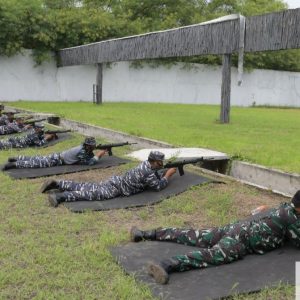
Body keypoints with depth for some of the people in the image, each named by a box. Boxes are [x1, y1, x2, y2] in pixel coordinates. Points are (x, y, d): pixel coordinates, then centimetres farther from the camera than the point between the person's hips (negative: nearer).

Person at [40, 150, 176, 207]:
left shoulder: (147, 164, 12)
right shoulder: (148, 172, -17)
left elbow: (156, 177, 26)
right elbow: (158, 186, -12)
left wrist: (165, 173, 11)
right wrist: (168, 174, -2)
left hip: (116, 181, 8)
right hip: (116, 188, -8)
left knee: (87, 187, 7)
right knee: (93, 194, -19)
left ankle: (57, 184, 5)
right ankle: (60, 196, -31)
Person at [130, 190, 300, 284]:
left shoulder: (286, 208, 22)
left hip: (237, 229, 9)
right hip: (241, 240, -9)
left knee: (192, 237, 5)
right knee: (212, 255, -31)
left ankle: (145, 234, 4)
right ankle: (166, 265, -56)